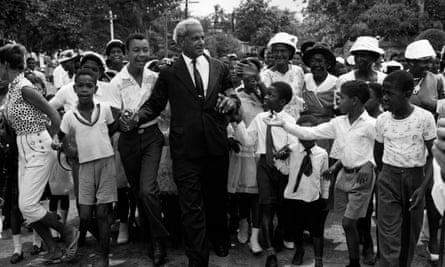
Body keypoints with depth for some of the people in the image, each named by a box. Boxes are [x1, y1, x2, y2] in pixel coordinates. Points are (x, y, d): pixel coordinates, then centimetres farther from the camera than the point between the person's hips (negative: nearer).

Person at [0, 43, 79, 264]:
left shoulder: (24, 88, -17)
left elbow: (55, 117, -16)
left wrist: (47, 142, -4)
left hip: (38, 150, -9)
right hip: (25, 151, 9)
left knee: (27, 205, -9)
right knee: (26, 206, 8)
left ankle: (69, 233, 9)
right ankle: (53, 251, 17)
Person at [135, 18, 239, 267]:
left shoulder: (220, 68, 7)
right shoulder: (169, 73, 0)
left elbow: (233, 97, 9)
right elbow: (155, 105, 3)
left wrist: (232, 101, -14)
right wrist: (136, 119, -15)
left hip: (216, 146, 3)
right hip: (186, 149, -3)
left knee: (218, 197, 20)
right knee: (192, 206, 0)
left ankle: (220, 239, 46)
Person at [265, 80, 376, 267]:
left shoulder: (371, 124, -13)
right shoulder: (338, 123, 5)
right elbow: (309, 133, 3)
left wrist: (369, 164, -18)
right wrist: (283, 124, -2)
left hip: (362, 177, -6)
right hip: (344, 175, 6)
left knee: (348, 223, -5)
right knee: (351, 223, 12)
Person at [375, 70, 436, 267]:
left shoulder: (425, 118, -11)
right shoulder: (382, 120, -3)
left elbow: (432, 156, -6)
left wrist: (423, 187, -14)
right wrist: (386, 175, 9)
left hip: (416, 177, -1)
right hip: (388, 178, 1)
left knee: (411, 231, 11)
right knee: (388, 235, -6)